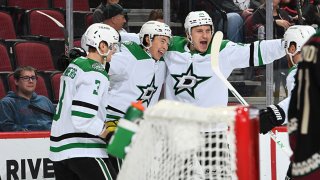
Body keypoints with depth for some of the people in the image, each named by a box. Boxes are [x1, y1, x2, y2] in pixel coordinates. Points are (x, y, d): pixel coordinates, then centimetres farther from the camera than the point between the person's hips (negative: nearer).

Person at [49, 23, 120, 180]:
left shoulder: (75, 65, 14)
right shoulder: (95, 75, -16)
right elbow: (82, 119, -24)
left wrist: (104, 125, 19)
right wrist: (108, 133, -14)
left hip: (59, 148, 10)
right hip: (83, 150, -10)